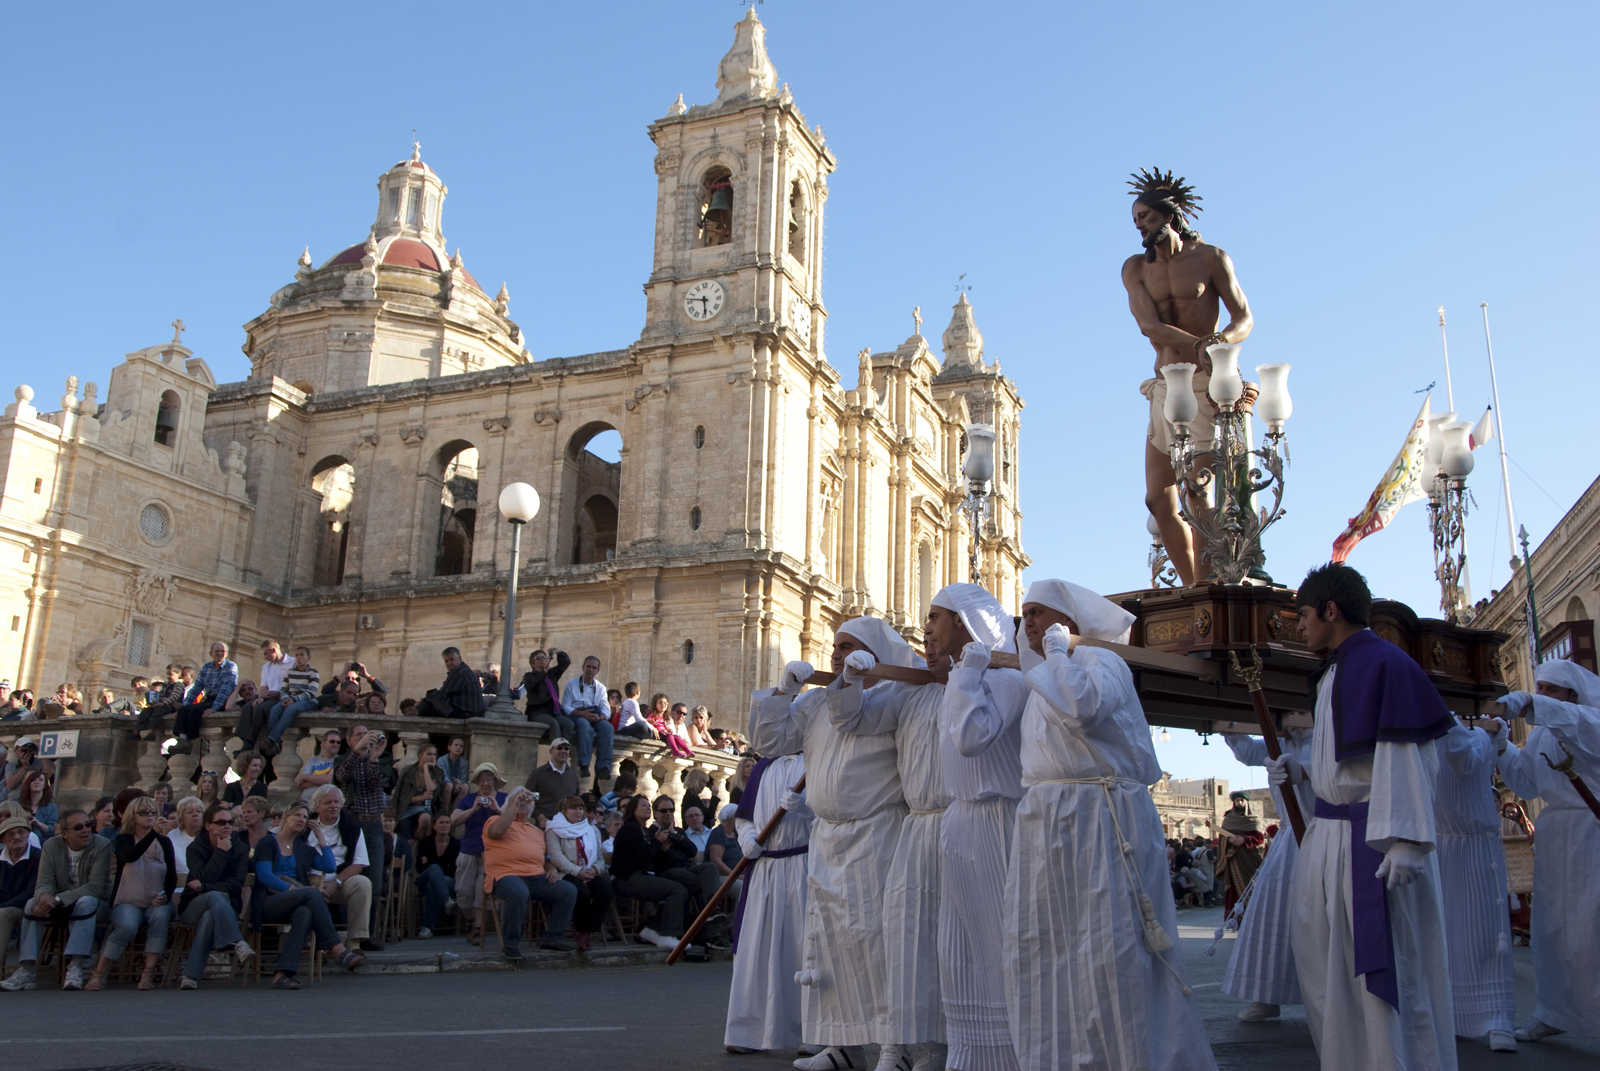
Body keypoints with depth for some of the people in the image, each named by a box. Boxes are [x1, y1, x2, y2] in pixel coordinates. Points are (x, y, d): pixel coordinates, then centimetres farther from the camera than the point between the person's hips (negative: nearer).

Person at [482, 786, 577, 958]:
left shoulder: (537, 831, 31)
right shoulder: (497, 820, 14)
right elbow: (497, 831, -11)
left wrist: (552, 870, 9)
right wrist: (516, 803, -8)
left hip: (537, 878, 6)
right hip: (507, 876, -6)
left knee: (569, 891, -12)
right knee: (519, 893, -39)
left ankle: (552, 938, -3)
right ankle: (511, 944, -20)